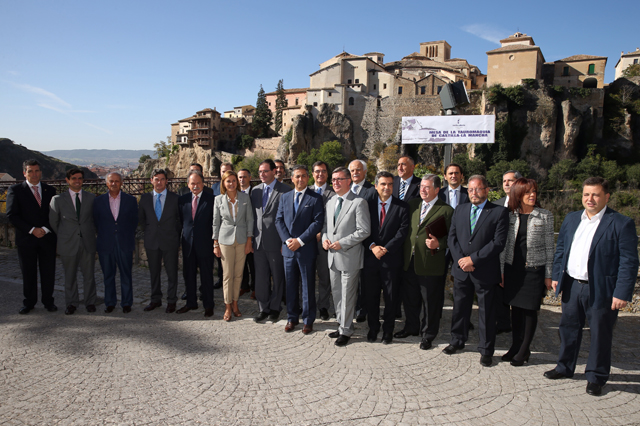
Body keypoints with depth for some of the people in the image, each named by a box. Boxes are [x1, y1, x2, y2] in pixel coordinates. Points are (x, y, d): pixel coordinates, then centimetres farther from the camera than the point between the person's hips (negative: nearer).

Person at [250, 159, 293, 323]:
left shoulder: (285, 191, -7)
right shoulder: (255, 190, 11)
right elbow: (253, 215, 15)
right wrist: (251, 238, 10)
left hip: (276, 242, -5)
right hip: (258, 241, 5)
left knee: (277, 277, 8)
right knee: (261, 277, 11)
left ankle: (275, 308, 23)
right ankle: (263, 308, 24)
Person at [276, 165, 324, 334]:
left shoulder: (315, 198, -3)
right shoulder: (285, 197, 11)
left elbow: (318, 222, -10)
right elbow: (279, 220, 8)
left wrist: (300, 241, -15)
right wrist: (287, 239, -7)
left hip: (307, 249, -4)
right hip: (288, 249, 4)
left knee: (308, 286, 5)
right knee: (291, 285, 11)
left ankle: (308, 320, 17)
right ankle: (292, 318, 25)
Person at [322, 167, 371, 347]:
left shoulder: (359, 202, -11)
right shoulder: (330, 202, 13)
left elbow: (364, 231, -15)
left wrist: (342, 243, -18)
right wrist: (325, 238, 0)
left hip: (349, 256, -7)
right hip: (333, 256, 7)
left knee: (347, 296, 2)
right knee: (336, 293, 16)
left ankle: (346, 330, 16)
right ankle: (342, 325, 31)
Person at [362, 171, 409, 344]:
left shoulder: (402, 207, 0)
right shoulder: (368, 205, 7)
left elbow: (402, 231, -8)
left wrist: (385, 249, -16)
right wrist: (372, 246, -13)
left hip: (391, 259, -2)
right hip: (370, 257, 2)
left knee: (390, 297, 7)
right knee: (371, 296, 9)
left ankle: (388, 330, 23)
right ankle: (373, 328, 25)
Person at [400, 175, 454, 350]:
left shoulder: (446, 210, -5)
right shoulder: (413, 205, 11)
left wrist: (439, 244, -23)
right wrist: (405, 252, 6)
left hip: (431, 264, -5)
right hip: (410, 261, 5)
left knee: (430, 301, 7)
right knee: (410, 298, 18)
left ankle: (428, 335, 23)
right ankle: (411, 327, 38)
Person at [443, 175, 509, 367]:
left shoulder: (499, 212, -5)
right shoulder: (459, 210, 10)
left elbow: (498, 242, -12)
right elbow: (451, 237, 7)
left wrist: (473, 259, -16)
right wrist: (461, 260, -8)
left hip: (485, 271, -4)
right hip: (461, 270, 4)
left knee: (486, 312, 6)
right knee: (460, 308, 16)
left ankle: (486, 350, 21)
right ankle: (457, 341, 34)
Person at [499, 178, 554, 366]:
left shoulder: (545, 216, -3)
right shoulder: (509, 216, 3)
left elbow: (549, 246, -1)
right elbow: (504, 245, 7)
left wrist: (548, 275, -4)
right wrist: (501, 271, 4)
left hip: (534, 269, -2)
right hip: (513, 268, 3)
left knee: (530, 309, 2)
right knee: (516, 308, 10)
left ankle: (524, 350, 16)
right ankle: (515, 346, 24)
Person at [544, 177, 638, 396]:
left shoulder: (621, 223, -10)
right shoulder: (571, 219, 8)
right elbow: (560, 249, 15)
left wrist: (622, 293, -16)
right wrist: (556, 276, 9)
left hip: (601, 290, -5)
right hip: (572, 286, 5)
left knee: (600, 335, 8)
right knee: (568, 329, 18)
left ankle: (596, 377, 25)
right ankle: (565, 367, 36)